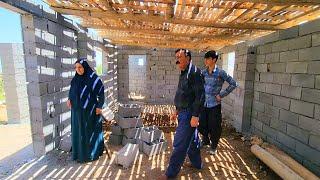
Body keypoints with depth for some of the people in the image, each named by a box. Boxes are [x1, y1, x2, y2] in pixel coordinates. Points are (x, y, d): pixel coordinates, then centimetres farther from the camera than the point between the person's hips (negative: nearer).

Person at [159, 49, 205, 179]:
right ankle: (197, 163, 40)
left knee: (179, 144, -1)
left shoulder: (194, 72, -16)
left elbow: (200, 96, -21)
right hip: (183, 112, 10)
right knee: (191, 140, 22)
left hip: (189, 114, -10)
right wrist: (177, 110, 20)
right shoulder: (183, 73, 13)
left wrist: (195, 116, -23)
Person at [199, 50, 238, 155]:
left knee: (214, 127, 7)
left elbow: (233, 84, -6)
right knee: (202, 125, 13)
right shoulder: (203, 72, 2)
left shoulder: (220, 73, -10)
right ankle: (205, 140, 41)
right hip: (204, 104, 4)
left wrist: (222, 95, -9)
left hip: (214, 104, -4)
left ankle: (214, 146, 30)